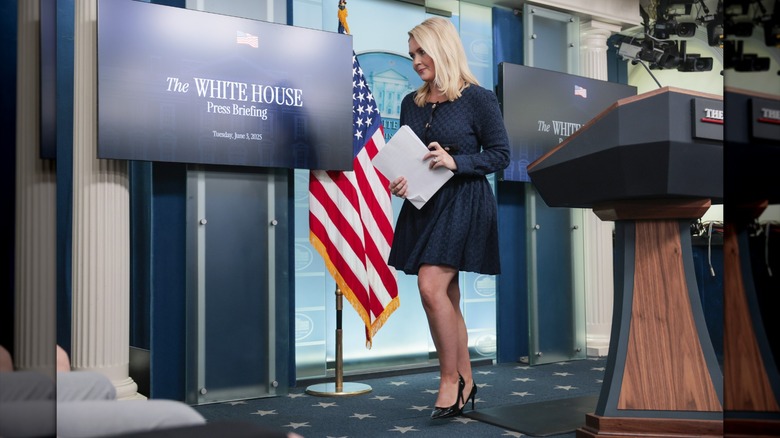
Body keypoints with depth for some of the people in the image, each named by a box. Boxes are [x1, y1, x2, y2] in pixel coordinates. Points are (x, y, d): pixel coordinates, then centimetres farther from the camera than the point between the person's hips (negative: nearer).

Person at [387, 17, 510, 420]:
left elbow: (500, 155, -5)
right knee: (447, 297, 9)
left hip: (463, 204, -6)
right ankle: (464, 381, 21)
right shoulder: (412, 103, 12)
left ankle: (450, 379, -1)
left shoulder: (478, 99, -5)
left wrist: (457, 162, -18)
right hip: (423, 206, 6)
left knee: (431, 286, -18)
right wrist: (397, 182, -4)